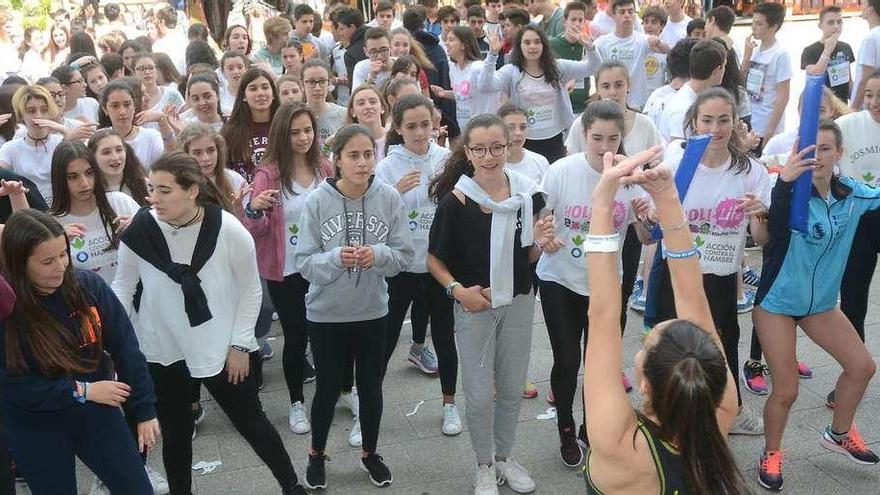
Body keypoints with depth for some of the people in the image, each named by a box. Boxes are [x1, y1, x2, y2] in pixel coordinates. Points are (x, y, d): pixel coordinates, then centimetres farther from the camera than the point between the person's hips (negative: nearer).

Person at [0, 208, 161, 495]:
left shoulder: (89, 286, -12)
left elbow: (125, 347, -8)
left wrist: (144, 410, -7)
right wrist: (82, 391, -18)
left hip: (97, 414, 2)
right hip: (36, 431, -2)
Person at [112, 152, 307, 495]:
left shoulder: (229, 230, -19)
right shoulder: (139, 231, -16)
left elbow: (250, 290, -6)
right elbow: (123, 286, -1)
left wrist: (240, 344, -6)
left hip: (221, 348, -1)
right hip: (161, 350, 1)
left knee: (251, 422, 12)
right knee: (175, 433, 15)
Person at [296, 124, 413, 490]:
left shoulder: (389, 198, -9)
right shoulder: (317, 201, -13)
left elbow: (404, 255, -6)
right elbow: (304, 263, -12)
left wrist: (377, 254, -25)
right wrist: (336, 258, -30)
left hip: (373, 312, 1)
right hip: (326, 313, -1)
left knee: (371, 388, 16)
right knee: (328, 389, 13)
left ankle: (370, 453, 40)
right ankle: (317, 454, 38)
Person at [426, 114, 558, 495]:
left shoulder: (527, 193, -6)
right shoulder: (455, 201, -16)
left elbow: (528, 256, 6)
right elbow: (434, 259, -6)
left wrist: (540, 243, -15)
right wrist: (458, 289, -20)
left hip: (519, 303, 3)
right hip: (474, 305, -3)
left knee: (512, 388, 16)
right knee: (479, 395, 6)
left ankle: (505, 456, 39)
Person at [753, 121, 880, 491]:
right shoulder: (794, 193, -24)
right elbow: (776, 230, -45)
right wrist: (784, 181, -61)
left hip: (821, 302, 6)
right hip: (777, 303, -6)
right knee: (786, 391, -4)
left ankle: (839, 434, 39)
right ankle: (771, 453, 24)